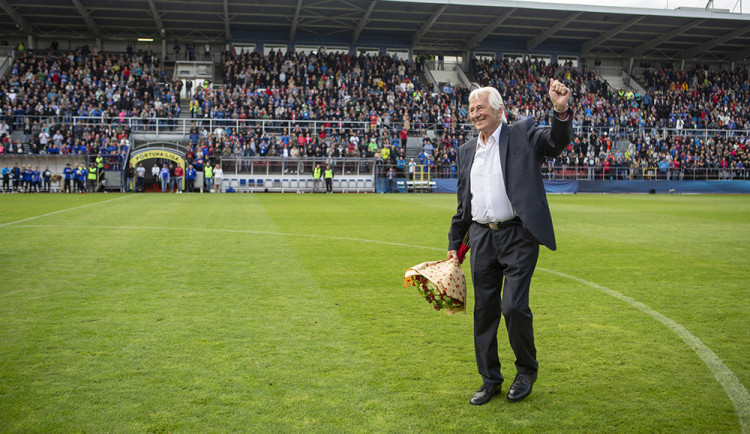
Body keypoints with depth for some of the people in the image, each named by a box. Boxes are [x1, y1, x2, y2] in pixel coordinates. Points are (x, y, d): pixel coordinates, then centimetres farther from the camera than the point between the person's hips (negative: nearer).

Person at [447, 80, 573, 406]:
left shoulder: (524, 134, 2)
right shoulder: (467, 150, 16)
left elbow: (557, 143, -16)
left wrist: (561, 111, -35)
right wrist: (454, 243, 17)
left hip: (518, 235, -5)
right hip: (482, 238, 5)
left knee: (514, 306, -9)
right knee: (484, 311, 9)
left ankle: (526, 370, 17)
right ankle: (490, 380, 23)